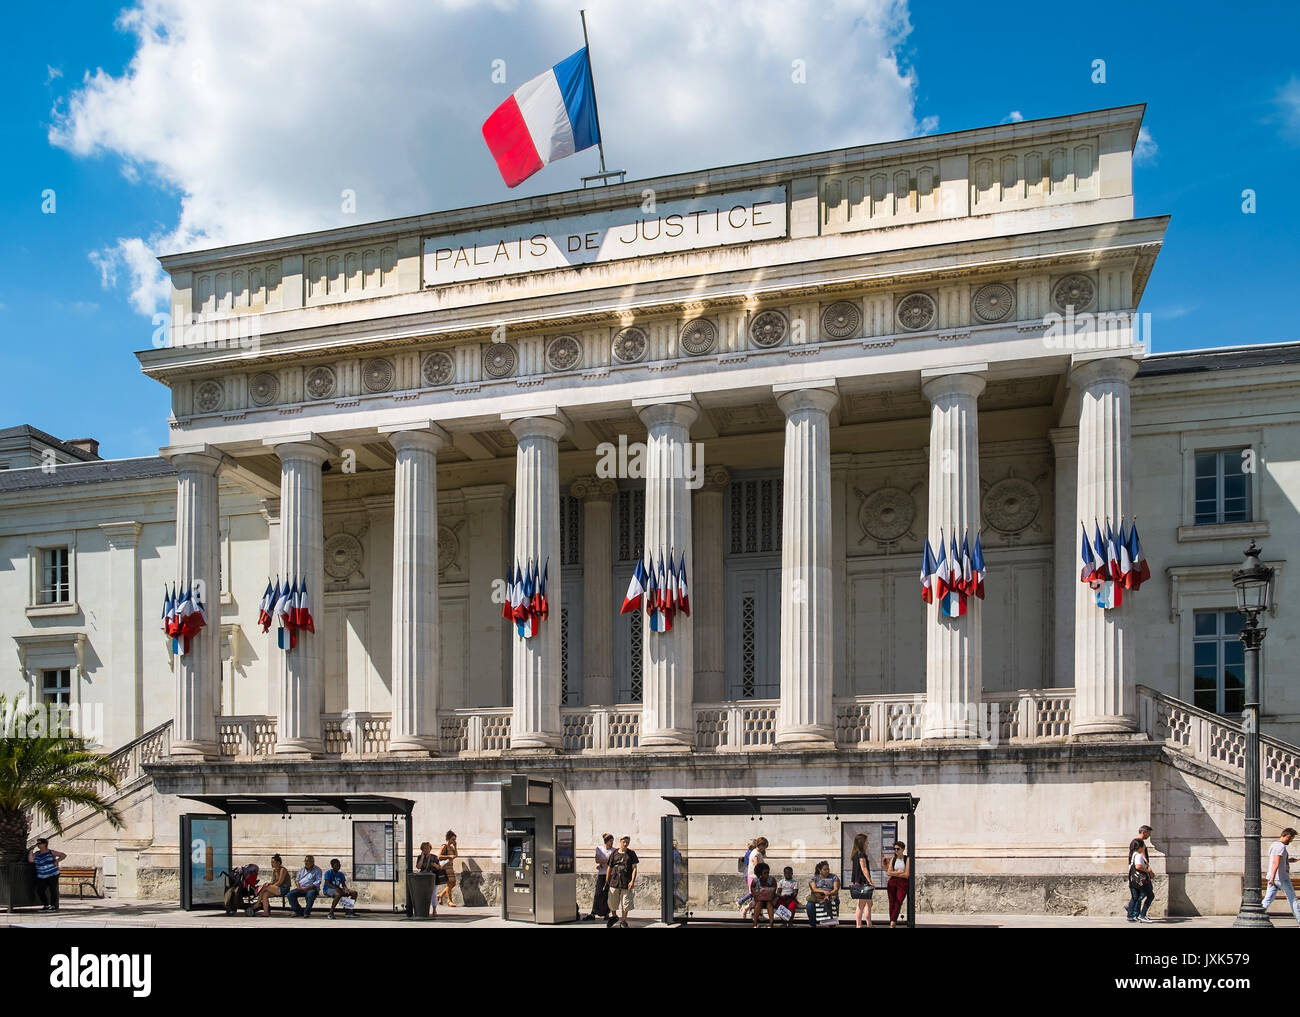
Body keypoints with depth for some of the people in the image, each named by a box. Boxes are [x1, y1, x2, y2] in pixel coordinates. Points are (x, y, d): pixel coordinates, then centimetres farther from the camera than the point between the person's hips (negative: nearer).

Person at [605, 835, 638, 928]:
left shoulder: (631, 853, 3)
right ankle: (614, 916, 33)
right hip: (614, 882, 1)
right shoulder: (614, 854, 6)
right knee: (612, 903, 7)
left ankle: (623, 921, 17)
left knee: (626, 903, 2)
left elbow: (634, 868, -1)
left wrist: (632, 881, -12)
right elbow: (609, 868, 11)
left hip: (626, 883, -1)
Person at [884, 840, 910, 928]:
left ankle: (892, 923, -23)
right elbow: (889, 872, 3)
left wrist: (894, 873, -4)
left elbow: (906, 875, -7)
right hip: (892, 883, 4)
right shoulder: (893, 859, 12)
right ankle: (893, 924, 5)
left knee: (898, 902, -15)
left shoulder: (907, 859, 0)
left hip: (903, 883, -4)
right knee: (892, 903, 0)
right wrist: (900, 872, -5)